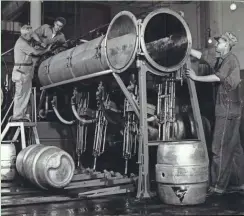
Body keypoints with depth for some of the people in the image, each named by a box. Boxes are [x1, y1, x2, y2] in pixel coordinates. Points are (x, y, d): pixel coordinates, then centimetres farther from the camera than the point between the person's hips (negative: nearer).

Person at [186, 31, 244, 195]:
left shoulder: (231, 59, -8)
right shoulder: (220, 60, 18)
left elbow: (217, 77, -19)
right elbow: (200, 56, 18)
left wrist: (196, 77, -13)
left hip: (228, 109, -9)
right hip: (226, 110, 9)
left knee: (220, 148, -9)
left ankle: (218, 186, -6)